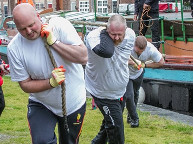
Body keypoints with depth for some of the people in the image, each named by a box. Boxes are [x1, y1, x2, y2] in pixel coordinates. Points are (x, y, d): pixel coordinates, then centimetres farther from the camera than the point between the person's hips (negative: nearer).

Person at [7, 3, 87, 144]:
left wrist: (53, 41, -29)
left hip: (73, 102, 0)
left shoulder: (59, 25, -19)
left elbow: (83, 57, -23)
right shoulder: (14, 48, -16)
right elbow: (25, 85, -10)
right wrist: (51, 82, -27)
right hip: (41, 105, 0)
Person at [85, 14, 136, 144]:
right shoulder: (93, 36, -31)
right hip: (102, 92, -6)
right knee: (116, 128, -5)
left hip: (120, 89, 6)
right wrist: (104, 32, -37)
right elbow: (106, 52, -53)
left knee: (110, 122, 23)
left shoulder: (130, 35, -11)